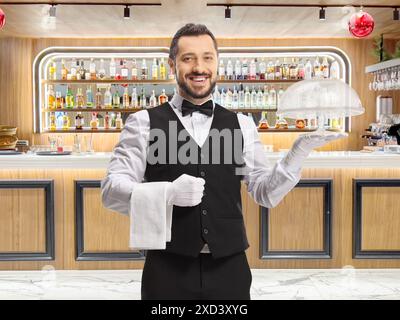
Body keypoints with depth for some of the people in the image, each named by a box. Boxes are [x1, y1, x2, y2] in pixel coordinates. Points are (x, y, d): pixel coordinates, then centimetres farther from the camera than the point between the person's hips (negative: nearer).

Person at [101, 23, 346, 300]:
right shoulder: (144, 123, 0)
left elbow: (266, 193, 6)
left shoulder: (241, 125, 8)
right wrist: (167, 193, -21)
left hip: (230, 270, 2)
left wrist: (301, 149, -8)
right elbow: (112, 190, -5)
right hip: (168, 270, -2)